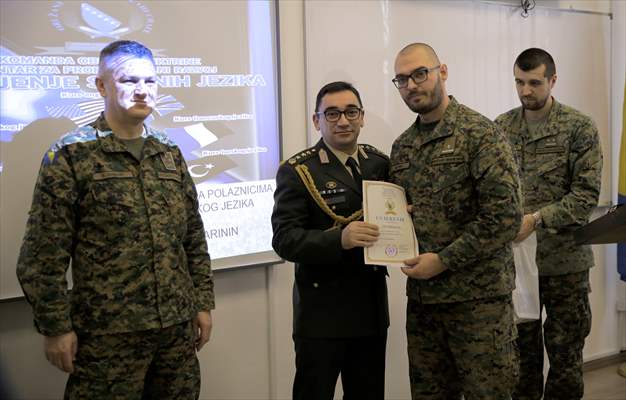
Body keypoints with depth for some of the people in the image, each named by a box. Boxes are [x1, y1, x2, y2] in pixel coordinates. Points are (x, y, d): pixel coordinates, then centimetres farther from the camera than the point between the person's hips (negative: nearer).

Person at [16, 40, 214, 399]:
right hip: (107, 333, -5)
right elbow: (43, 255, -8)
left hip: (178, 326, 5)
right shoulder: (71, 155, -6)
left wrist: (203, 303, 11)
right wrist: (55, 327, -9)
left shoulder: (170, 154, 10)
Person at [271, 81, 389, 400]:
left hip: (372, 308, 5)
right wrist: (339, 239, -31)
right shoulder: (296, 171, -8)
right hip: (322, 313, -5)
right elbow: (284, 239, -16)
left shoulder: (380, 163, 7)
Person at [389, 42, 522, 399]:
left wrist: (444, 260, -15)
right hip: (421, 295, 6)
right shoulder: (402, 147, 12)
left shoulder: (480, 133, -9)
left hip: (478, 296, -6)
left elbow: (505, 215, -16)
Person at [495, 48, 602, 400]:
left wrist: (537, 218, -22)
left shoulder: (580, 128, -4)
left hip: (564, 259, -3)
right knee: (521, 351, 11)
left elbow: (587, 195, -11)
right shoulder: (501, 128, 6)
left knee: (565, 352, 7)